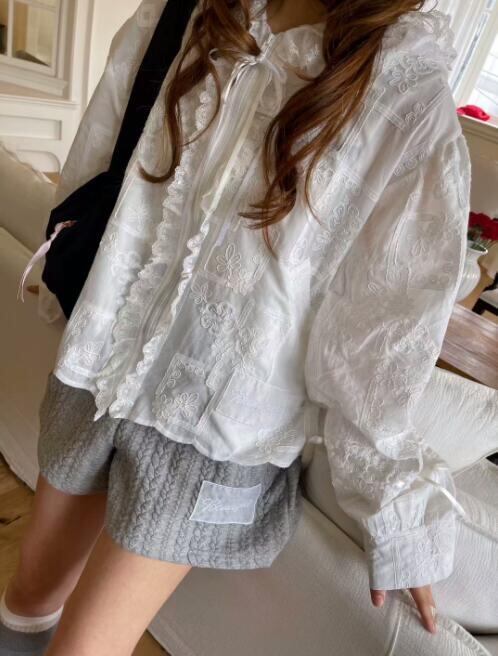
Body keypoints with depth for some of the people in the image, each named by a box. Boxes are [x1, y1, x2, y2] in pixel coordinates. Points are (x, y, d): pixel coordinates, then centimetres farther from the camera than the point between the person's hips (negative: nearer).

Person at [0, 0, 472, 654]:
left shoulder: (415, 114, -13)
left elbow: (382, 337, -11)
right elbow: (87, 176, 10)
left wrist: (399, 522, -5)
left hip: (215, 428, -4)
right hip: (97, 368, 5)